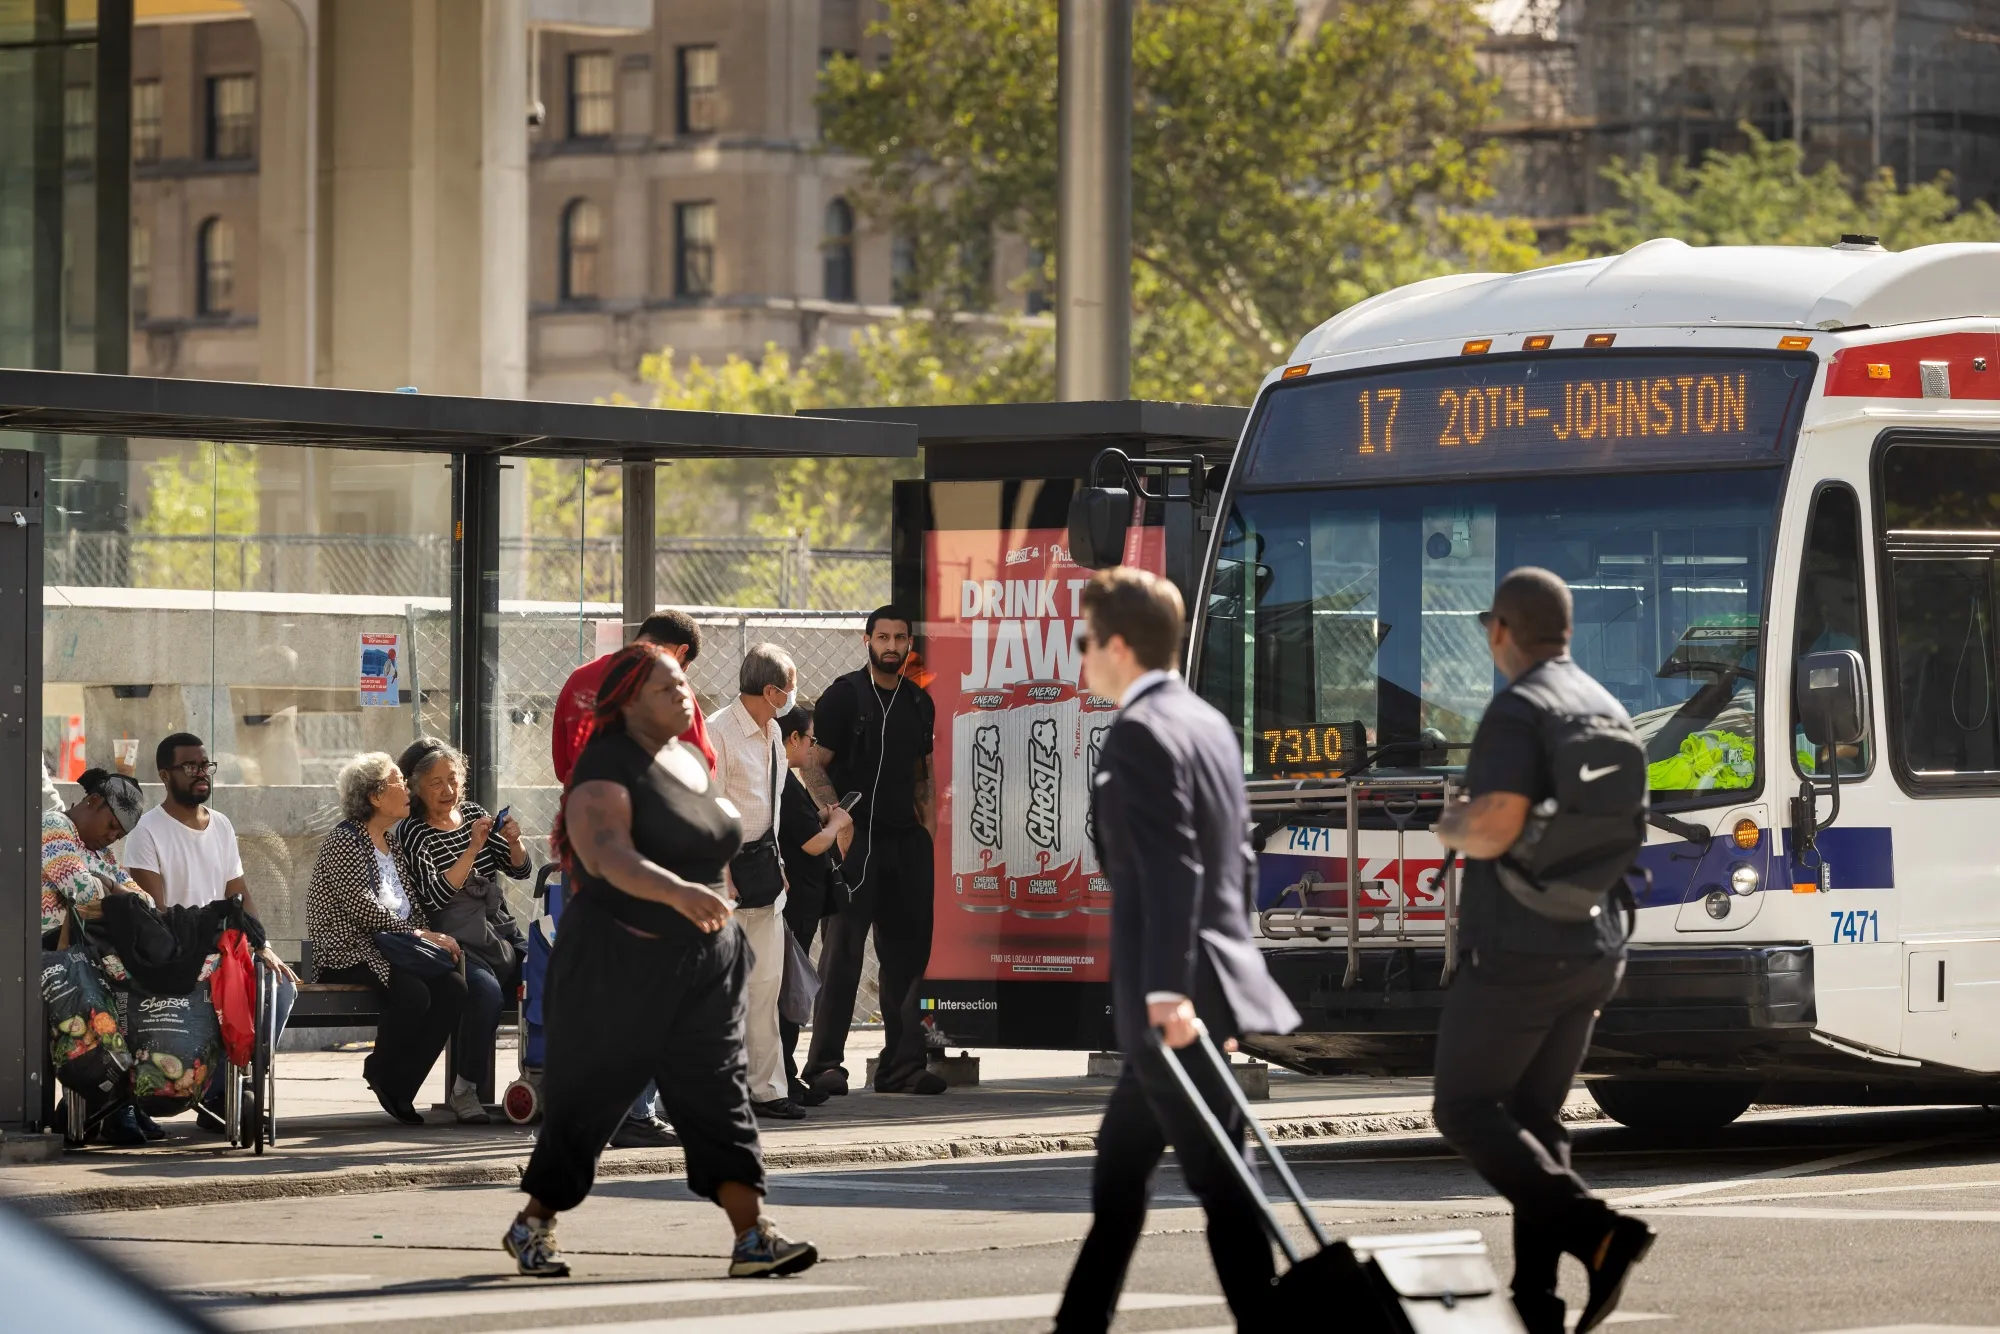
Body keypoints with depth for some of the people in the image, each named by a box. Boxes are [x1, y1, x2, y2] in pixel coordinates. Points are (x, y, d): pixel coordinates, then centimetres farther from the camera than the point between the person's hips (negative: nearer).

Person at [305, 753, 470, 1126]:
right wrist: (420, 935, -16)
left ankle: (400, 1088, -13)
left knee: (453, 986, -20)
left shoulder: (392, 845, 21)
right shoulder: (345, 841, -6)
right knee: (413, 992, -34)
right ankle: (382, 1073, -7)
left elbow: (411, 908, 21)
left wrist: (435, 938, 0)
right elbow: (362, 908, -16)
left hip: (392, 949, 8)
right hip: (350, 952, -8)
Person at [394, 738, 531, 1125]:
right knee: (486, 988, -35)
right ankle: (464, 1089, -25)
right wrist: (472, 850, -19)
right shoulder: (411, 834, -2)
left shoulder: (474, 814, 14)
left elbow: (521, 871, 14)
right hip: (452, 943, -5)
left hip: (499, 932, 5)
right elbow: (438, 896, -15)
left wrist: (514, 843, -6)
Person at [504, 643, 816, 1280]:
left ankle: (753, 1235, -9)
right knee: (586, 1095, 3)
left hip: (703, 963, 7)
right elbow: (608, 853, -33)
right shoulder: (608, 767, -15)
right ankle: (533, 1226, 20)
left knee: (720, 1092, -3)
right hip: (618, 962, -7)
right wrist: (678, 893, -48)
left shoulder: (692, 760, 11)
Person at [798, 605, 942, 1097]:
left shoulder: (919, 703, 15)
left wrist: (928, 815, 8)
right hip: (856, 839, -6)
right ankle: (825, 1064, -6)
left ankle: (903, 1064, 12)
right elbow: (813, 765, -5)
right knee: (842, 951, -8)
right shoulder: (844, 695, -2)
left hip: (907, 840, 6)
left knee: (907, 952, 6)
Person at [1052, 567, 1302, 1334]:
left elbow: (1171, 869, -24)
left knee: (1222, 1187, -6)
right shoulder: (1207, 723, 13)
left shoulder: (1140, 732, -15)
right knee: (1120, 1165, 18)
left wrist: (1168, 991, -28)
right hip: (1204, 988, 10)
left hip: (1174, 1000, -10)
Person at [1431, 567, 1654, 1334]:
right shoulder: (1609, 713, 12)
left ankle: (1594, 1232, -17)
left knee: (1466, 1111, 0)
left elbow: (1495, 828, -25)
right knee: (1534, 1118, 13)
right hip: (1593, 953, 8)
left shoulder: (1517, 712, -14)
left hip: (1516, 953, -8)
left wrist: (1451, 829, -4)